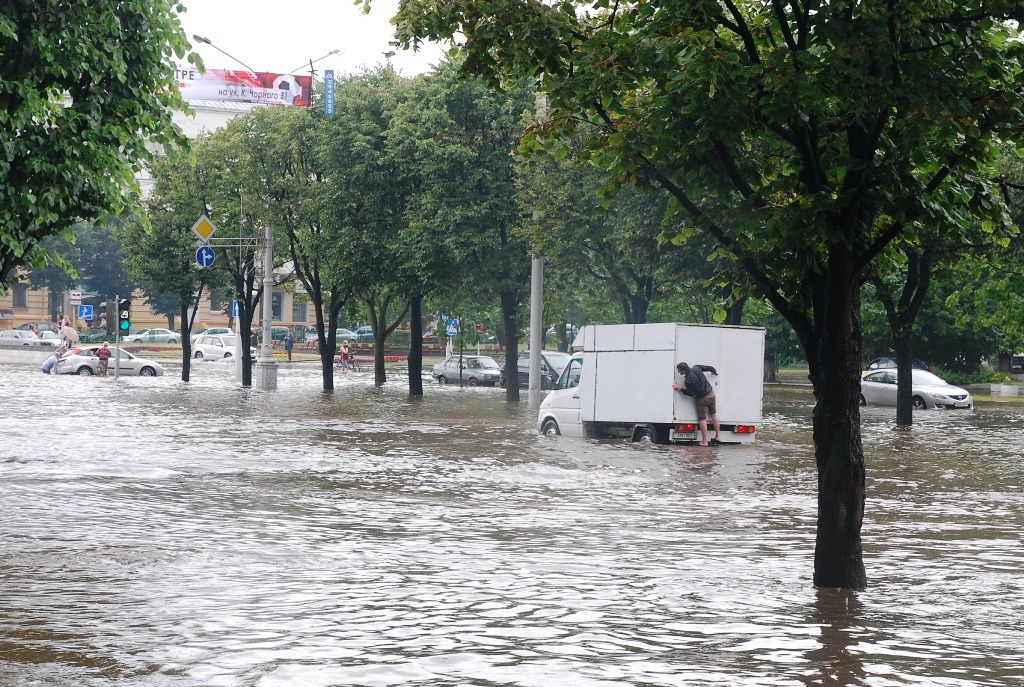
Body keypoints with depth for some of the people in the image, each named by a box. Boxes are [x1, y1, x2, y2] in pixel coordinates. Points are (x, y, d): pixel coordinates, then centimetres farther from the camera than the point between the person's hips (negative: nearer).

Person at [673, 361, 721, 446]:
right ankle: (718, 436, 27)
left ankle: (704, 441, 7)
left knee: (702, 419, 5)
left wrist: (680, 389, -10)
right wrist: (715, 372, 26)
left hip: (702, 399, -7)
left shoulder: (687, 380, -26)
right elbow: (709, 368, 5)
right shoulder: (696, 368, -8)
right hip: (711, 394, 7)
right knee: (714, 415, 19)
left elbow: (691, 394, -17)